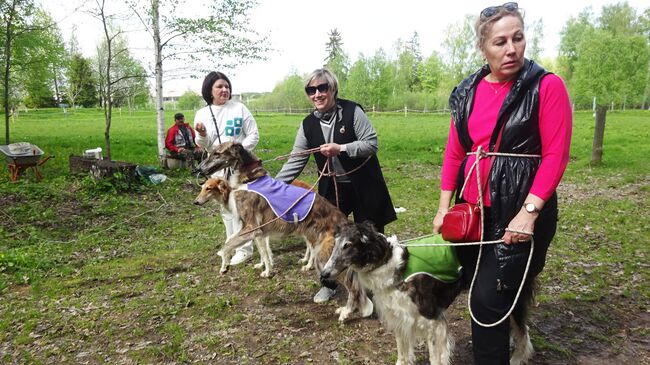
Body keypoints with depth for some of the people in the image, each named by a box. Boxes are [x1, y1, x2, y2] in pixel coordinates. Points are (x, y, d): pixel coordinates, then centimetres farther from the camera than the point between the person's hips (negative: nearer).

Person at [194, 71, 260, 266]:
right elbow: (205, 147, 6)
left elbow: (254, 135, -3)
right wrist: (201, 134, -15)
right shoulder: (202, 114, 5)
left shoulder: (239, 108, -4)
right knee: (225, 208, 14)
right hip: (217, 167, 5)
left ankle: (245, 249, 2)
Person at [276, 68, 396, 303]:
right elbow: (296, 161, -1)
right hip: (331, 188, 4)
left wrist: (341, 148, -25)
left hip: (363, 185, -3)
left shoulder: (352, 111, -14)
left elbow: (372, 143, -15)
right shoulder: (309, 124, -1)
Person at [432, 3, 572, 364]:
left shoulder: (547, 86, -8)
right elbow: (453, 152, 8)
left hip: (519, 212, -5)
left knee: (489, 300, -4)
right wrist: (444, 207, 5)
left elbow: (555, 156, -11)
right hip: (472, 210, 5)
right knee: (475, 293, 16)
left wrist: (529, 212, -18)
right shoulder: (467, 91, 6)